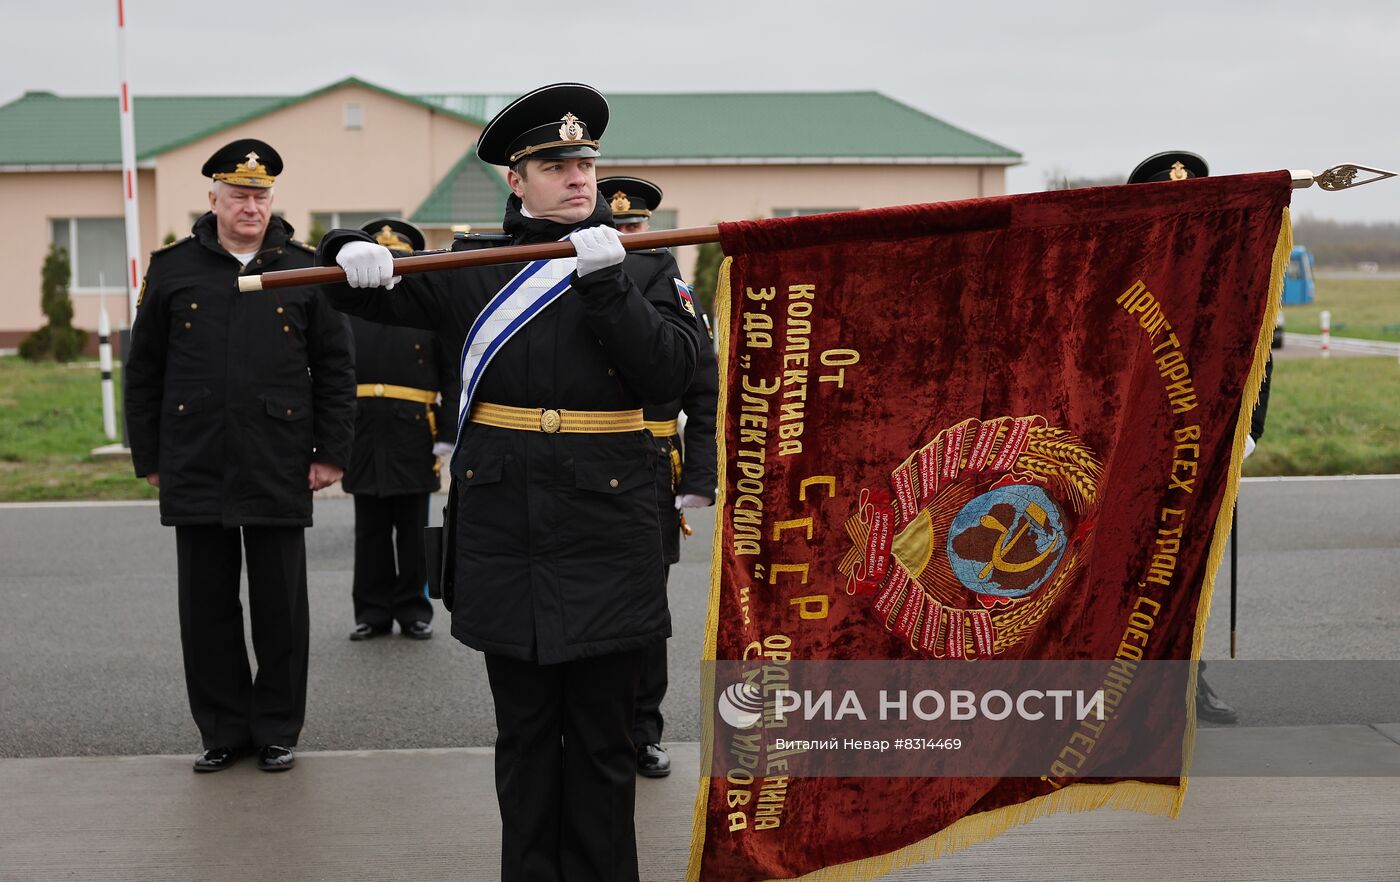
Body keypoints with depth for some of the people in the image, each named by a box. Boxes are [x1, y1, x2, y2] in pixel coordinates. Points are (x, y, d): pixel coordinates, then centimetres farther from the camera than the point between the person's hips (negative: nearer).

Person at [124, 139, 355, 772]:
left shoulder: (303, 270, 4)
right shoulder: (172, 269, 6)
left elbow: (336, 369, 5)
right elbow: (143, 371, 9)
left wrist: (331, 453, 0)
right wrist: (148, 457, 6)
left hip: (279, 471, -1)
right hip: (196, 472, 1)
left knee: (280, 605, 5)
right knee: (207, 606, 7)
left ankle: (277, 730, 18)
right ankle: (223, 730, 20)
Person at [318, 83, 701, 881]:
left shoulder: (641, 268, 3)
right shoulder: (475, 271, 8)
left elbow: (669, 376, -11)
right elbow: (369, 297, 13)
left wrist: (608, 281, -20)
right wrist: (354, 254, -10)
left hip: (607, 533, -1)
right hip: (505, 536, 2)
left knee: (603, 739, 5)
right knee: (524, 734, 11)